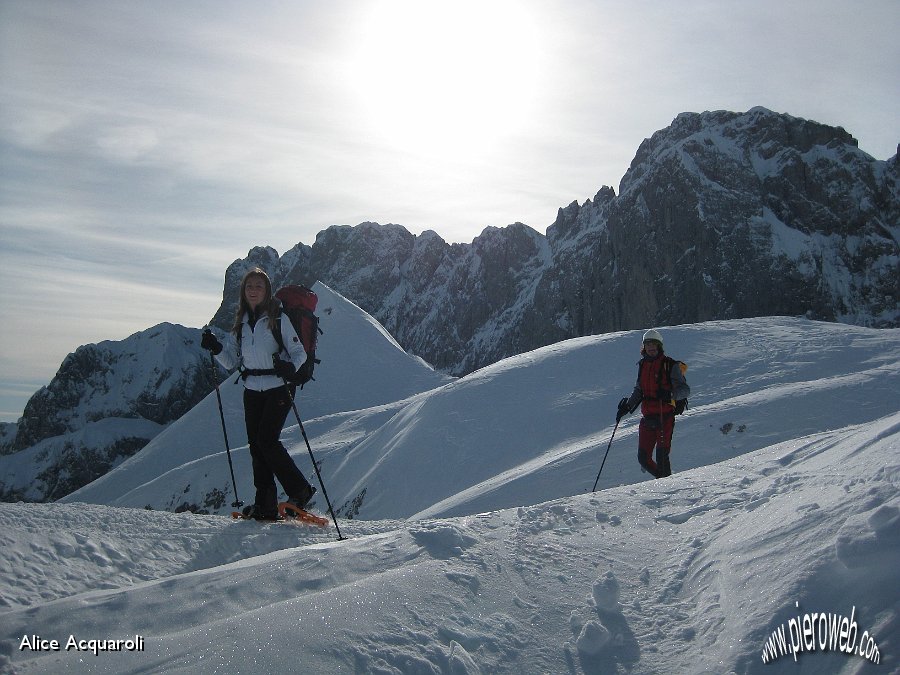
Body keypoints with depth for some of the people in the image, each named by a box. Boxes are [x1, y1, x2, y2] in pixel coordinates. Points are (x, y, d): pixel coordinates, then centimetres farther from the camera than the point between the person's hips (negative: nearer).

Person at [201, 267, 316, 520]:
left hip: (278, 388, -6)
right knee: (256, 445, 3)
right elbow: (231, 361, 10)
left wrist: (290, 367, -27)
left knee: (267, 440, -15)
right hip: (252, 391, 6)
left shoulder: (279, 318, -5)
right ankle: (265, 505, 9)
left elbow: (299, 352, -7)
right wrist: (216, 348, -7)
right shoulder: (240, 323, 11)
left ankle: (300, 490, -3)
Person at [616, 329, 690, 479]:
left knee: (661, 457, -13)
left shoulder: (670, 365, -3)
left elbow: (685, 390, -7)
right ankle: (663, 478, 26)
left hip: (665, 417, -6)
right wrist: (627, 407, 15)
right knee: (643, 458, 5)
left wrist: (670, 394, -25)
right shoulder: (642, 365, 15)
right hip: (647, 418, 6)